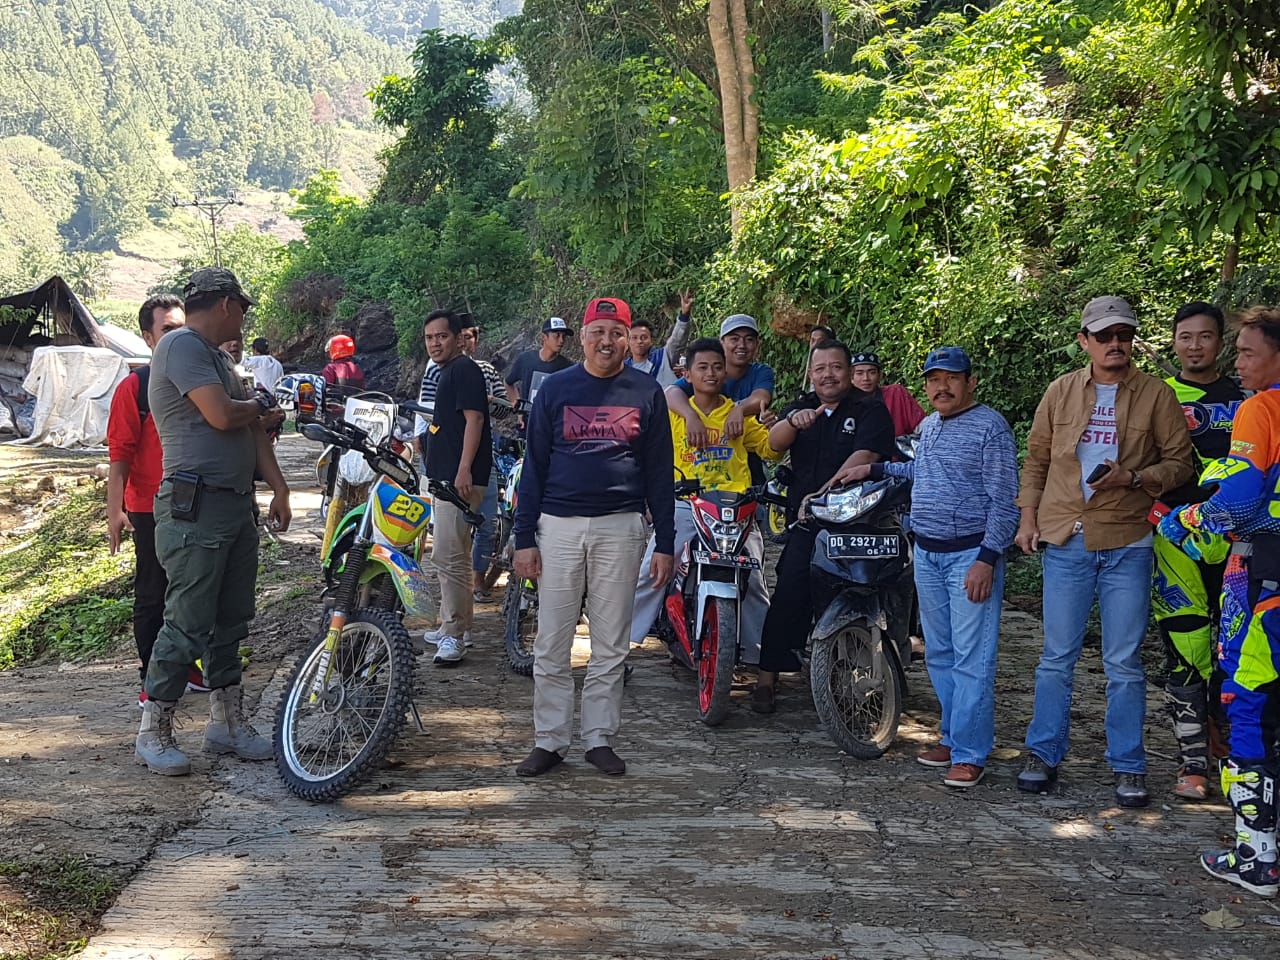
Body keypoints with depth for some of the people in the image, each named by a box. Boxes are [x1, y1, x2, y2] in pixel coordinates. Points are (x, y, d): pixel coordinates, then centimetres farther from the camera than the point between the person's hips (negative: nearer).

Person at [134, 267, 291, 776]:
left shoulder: (218, 357, 21)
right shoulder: (181, 346, -10)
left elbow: (252, 426, 20)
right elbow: (223, 415, -20)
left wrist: (279, 488, 15)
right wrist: (259, 406, 1)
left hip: (236, 504, 10)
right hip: (195, 508, -10)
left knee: (231, 620, 13)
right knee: (188, 623, -7)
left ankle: (227, 723, 22)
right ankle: (153, 733, 3)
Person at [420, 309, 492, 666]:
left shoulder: (464, 369, -11)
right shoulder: (448, 372, 21)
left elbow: (474, 417, -20)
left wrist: (464, 469, -27)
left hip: (459, 478, -11)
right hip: (445, 476, 11)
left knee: (449, 555, -13)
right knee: (452, 555, 16)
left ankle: (454, 635, -10)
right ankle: (454, 627, 24)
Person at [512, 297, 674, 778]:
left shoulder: (646, 392, 6)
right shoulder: (555, 388, 6)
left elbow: (659, 471, 7)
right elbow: (534, 464, 6)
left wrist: (665, 545, 2)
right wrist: (524, 538, 0)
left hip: (621, 527, 0)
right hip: (559, 526, 0)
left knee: (610, 646, 6)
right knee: (551, 645, 2)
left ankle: (600, 738, 15)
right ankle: (549, 741, 11)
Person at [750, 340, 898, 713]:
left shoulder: (870, 410, 2)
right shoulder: (802, 407, 18)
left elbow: (865, 456, -15)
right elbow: (774, 443, 0)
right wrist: (794, 422, -23)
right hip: (805, 524, 3)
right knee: (788, 598, -5)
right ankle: (766, 678, 0)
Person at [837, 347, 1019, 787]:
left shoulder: (990, 426, -9)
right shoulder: (927, 427, 15)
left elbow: (1004, 500, -14)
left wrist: (987, 558, -20)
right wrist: (872, 470, 28)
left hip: (972, 554, -8)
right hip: (927, 553, 8)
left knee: (971, 658, -7)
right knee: (939, 654, 13)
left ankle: (970, 753, -4)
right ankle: (953, 736, 23)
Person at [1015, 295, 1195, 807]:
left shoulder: (1156, 394, 1)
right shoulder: (1061, 391, 7)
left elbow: (1180, 462, 2)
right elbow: (1036, 459, 14)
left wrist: (1133, 478, -15)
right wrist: (1028, 517, 6)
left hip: (1127, 542, -1)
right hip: (1065, 540, 2)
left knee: (1124, 662, 3)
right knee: (1058, 655, 7)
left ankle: (1128, 766, 13)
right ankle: (1044, 753, 18)